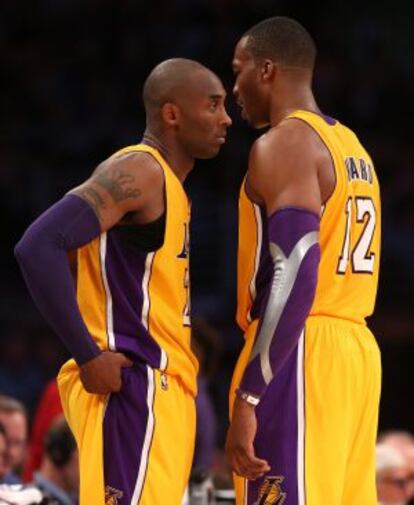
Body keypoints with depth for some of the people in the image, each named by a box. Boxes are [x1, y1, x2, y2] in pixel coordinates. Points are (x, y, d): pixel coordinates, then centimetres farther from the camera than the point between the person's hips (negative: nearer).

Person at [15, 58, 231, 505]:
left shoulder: (167, 184, 19)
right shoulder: (137, 171, -12)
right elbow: (38, 246, -24)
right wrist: (89, 357, -21)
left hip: (159, 390, 10)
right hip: (130, 387, -10)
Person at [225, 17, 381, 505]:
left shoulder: (283, 145, -9)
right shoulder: (351, 147, 19)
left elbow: (295, 274, -20)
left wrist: (248, 396, -22)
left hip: (302, 355, -9)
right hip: (356, 350, 9)